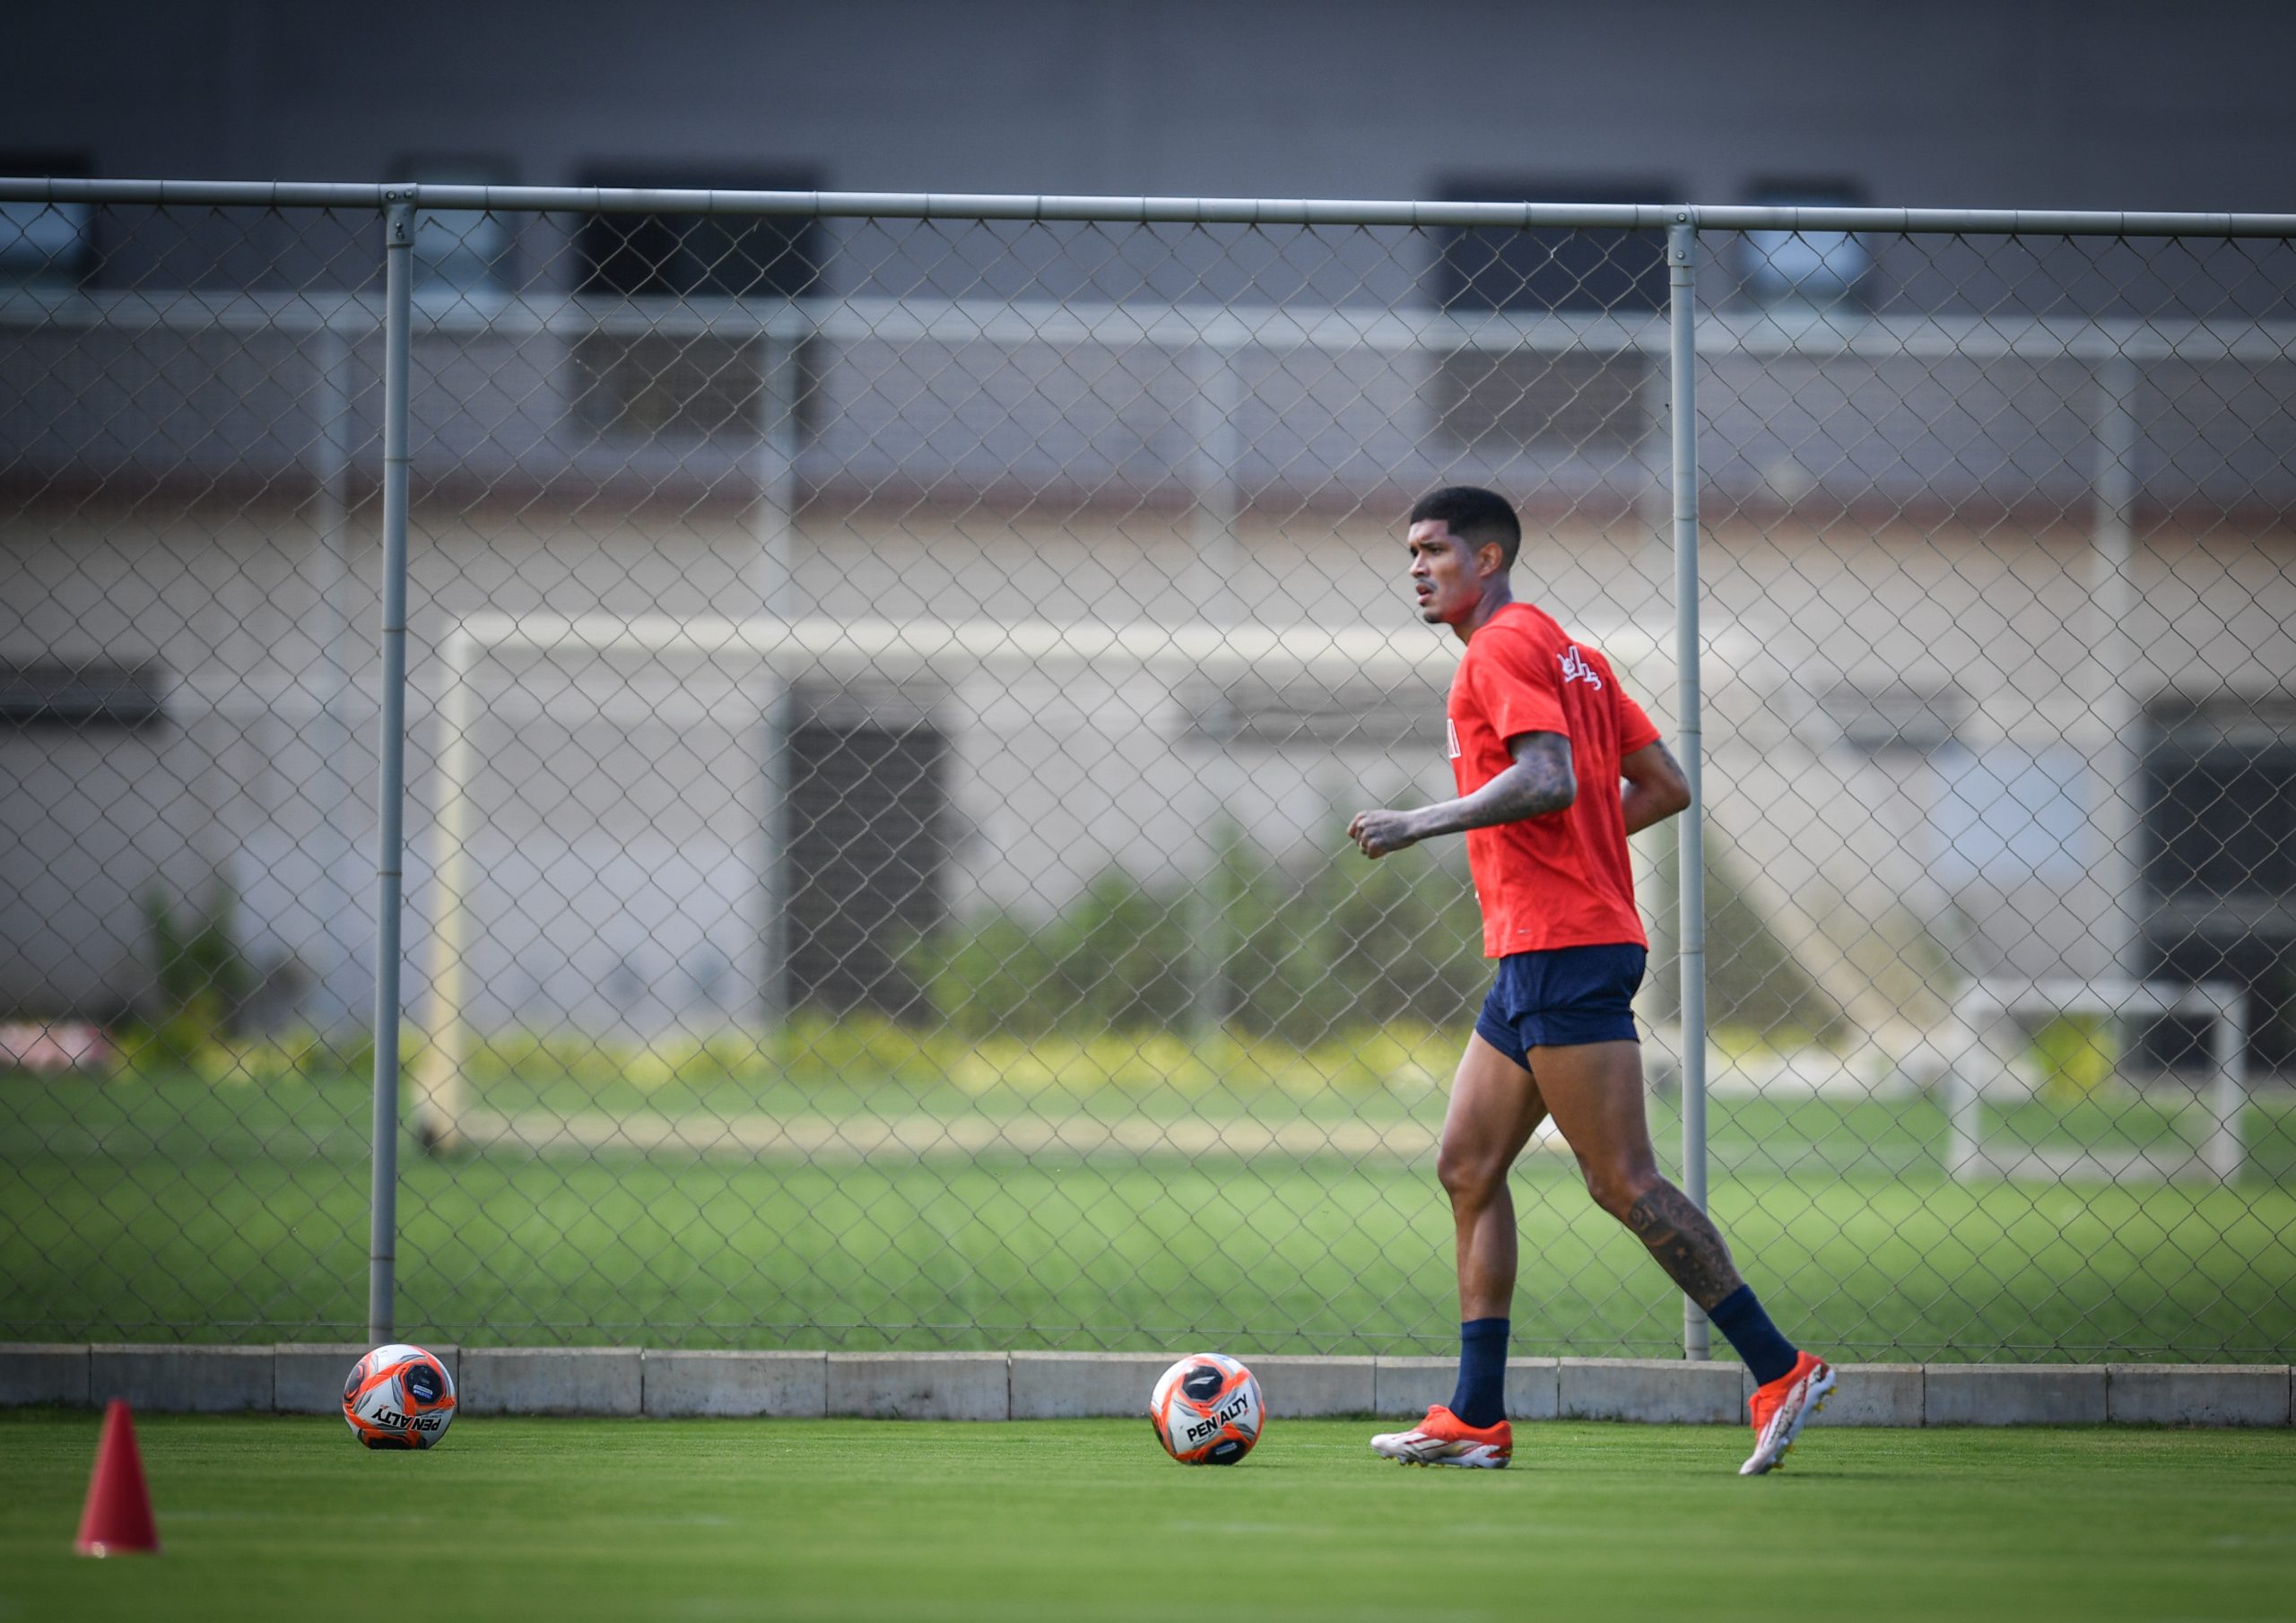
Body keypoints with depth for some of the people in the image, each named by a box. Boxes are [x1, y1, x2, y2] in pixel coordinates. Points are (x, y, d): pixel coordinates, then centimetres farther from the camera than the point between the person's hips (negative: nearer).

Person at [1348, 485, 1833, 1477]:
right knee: (1468, 1166, 9)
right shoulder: (1569, 652, 20)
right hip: (1539, 955, 10)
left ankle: (1779, 1368, -10)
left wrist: (1419, 825, -18)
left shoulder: (1502, 647, -8)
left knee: (1622, 1181, -11)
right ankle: (1475, 1419, 7)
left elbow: (1550, 778, -23)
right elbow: (1667, 786, 18)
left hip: (1559, 950, -10)